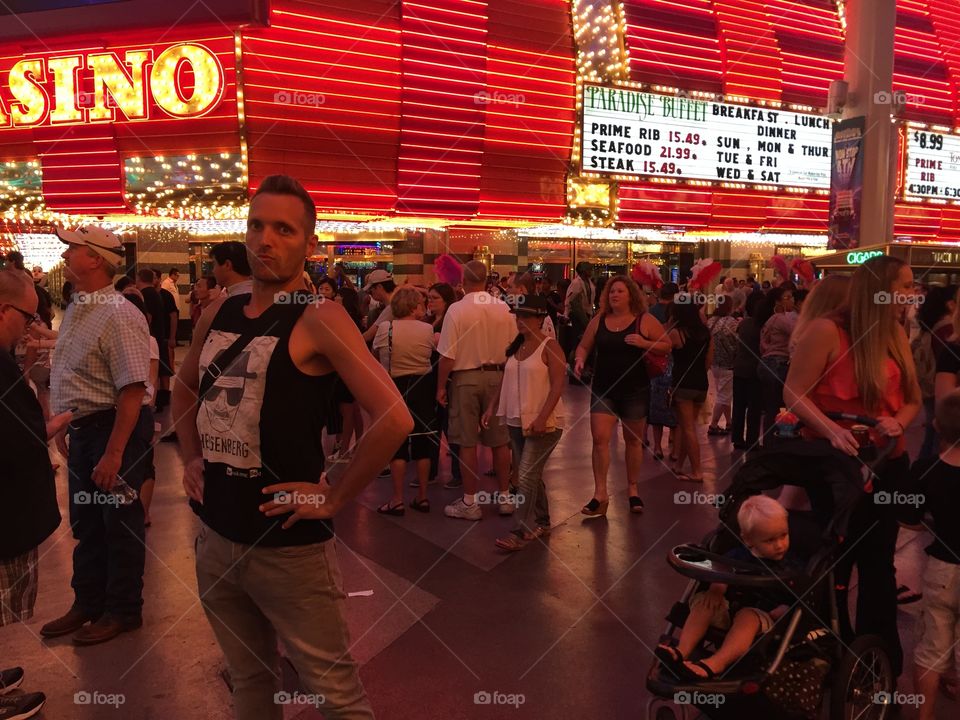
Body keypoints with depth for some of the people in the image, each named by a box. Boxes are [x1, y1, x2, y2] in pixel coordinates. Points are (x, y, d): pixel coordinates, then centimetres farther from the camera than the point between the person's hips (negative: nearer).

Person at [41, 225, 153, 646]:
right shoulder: (76, 310, 9)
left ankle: (122, 612, 25)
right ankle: (88, 604, 38)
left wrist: (114, 453, -25)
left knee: (119, 524, 7)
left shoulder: (119, 316, -21)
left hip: (113, 430, -9)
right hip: (82, 430, 9)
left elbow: (132, 390, -25)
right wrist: (64, 427, 18)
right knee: (86, 524, 20)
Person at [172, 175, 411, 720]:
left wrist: (334, 499, -18)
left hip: (289, 545, -6)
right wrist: (191, 458, 13)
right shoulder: (218, 316, 6)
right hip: (216, 536, 7)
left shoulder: (318, 319, -14)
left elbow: (395, 419, -25)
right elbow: (185, 388, 26)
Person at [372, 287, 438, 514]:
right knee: (422, 443, 10)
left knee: (397, 444, 4)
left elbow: (375, 351, 7)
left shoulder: (385, 328, -9)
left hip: (395, 387, -2)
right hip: (423, 386, 2)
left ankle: (397, 500, 4)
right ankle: (422, 497, 17)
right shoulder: (428, 329, -6)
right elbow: (432, 351, 7)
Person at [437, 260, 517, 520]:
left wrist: (441, 386, -3)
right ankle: (504, 497, 23)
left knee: (468, 442, 4)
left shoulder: (456, 309, -13)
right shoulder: (503, 308, -2)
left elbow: (447, 355, -14)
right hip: (497, 376, 4)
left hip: (465, 379, -4)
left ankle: (469, 503, 11)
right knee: (499, 440, 13)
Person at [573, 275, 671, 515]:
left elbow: (667, 346, -2)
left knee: (633, 440, 11)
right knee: (599, 438, -9)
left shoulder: (644, 320, -4)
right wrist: (579, 360, -8)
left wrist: (643, 343, -18)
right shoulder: (598, 321, 5)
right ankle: (600, 493, -1)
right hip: (603, 389, 2)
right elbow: (584, 346, 13)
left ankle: (632, 489, 28)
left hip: (635, 390, -2)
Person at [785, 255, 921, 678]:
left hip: (887, 465, 6)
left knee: (879, 564, 17)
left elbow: (913, 399, 10)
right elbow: (793, 393, -17)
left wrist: (899, 423, -11)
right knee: (831, 566, 12)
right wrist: (831, 432, -29)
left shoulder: (896, 335, 3)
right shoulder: (827, 331, -16)